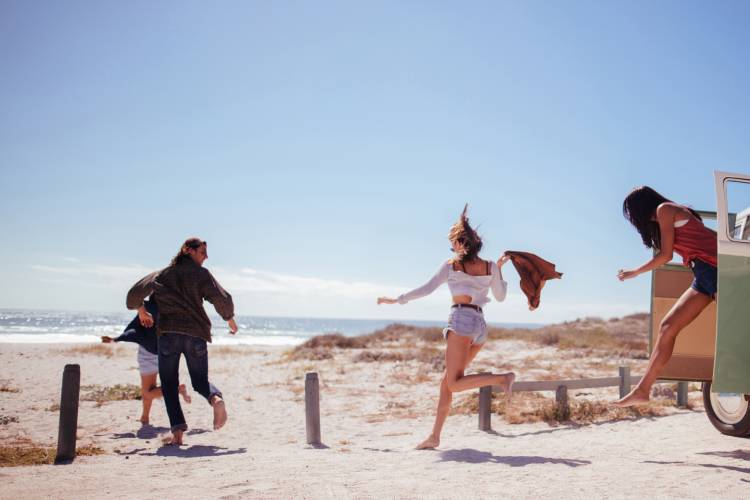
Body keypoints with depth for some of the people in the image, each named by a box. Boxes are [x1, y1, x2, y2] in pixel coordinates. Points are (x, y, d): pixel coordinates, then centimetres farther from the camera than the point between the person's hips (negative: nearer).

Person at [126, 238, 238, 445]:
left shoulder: (162, 275, 12)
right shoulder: (201, 274, 3)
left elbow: (135, 293, 8)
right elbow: (222, 299, -7)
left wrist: (139, 309, 29)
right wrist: (230, 318, 10)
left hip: (168, 333, 1)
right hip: (195, 334, -1)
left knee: (169, 385, 10)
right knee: (200, 381, 12)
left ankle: (177, 429, -7)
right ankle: (216, 398, -22)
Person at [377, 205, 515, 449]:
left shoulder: (451, 265, 3)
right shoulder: (490, 267, 11)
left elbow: (427, 288, 0)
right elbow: (500, 297, 22)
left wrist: (397, 300, 7)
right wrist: (499, 269, 27)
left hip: (461, 319, -6)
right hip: (481, 325, 6)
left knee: (454, 385, -7)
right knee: (447, 381, 9)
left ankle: (502, 378, -21)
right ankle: (435, 436, 6)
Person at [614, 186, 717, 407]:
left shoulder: (664, 209, 0)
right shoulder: (678, 214, 26)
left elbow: (666, 255, -3)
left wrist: (633, 273, 9)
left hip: (714, 267, -9)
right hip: (704, 275, 9)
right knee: (668, 327, 3)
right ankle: (642, 391, 3)